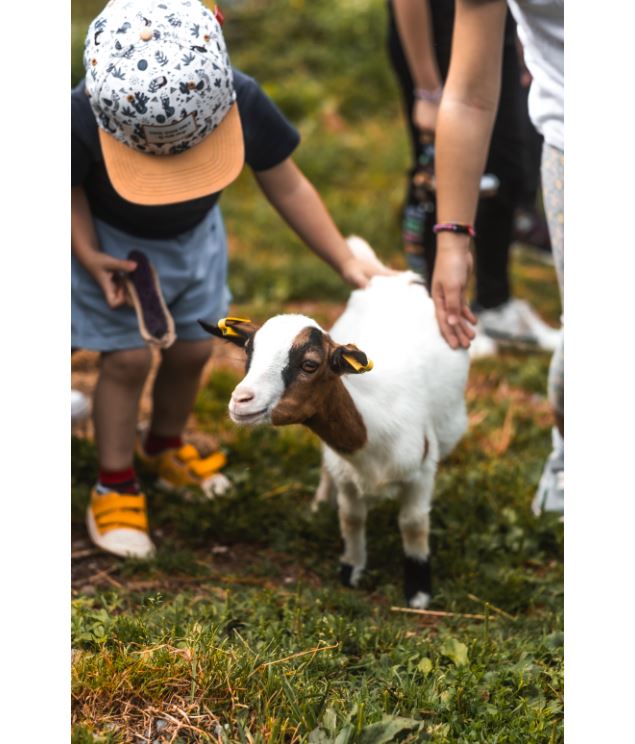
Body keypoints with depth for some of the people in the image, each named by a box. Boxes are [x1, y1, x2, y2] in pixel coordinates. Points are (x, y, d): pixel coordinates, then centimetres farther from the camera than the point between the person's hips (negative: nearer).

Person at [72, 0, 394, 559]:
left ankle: (165, 449, 38)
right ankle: (115, 487, 15)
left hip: (195, 236, 3)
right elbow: (70, 188, -16)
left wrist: (347, 263, -18)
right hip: (113, 242, -3)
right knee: (128, 359, -4)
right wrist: (87, 253, -30)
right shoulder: (84, 119, -37)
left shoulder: (243, 104, -31)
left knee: (192, 350, 11)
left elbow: (288, 187, -17)